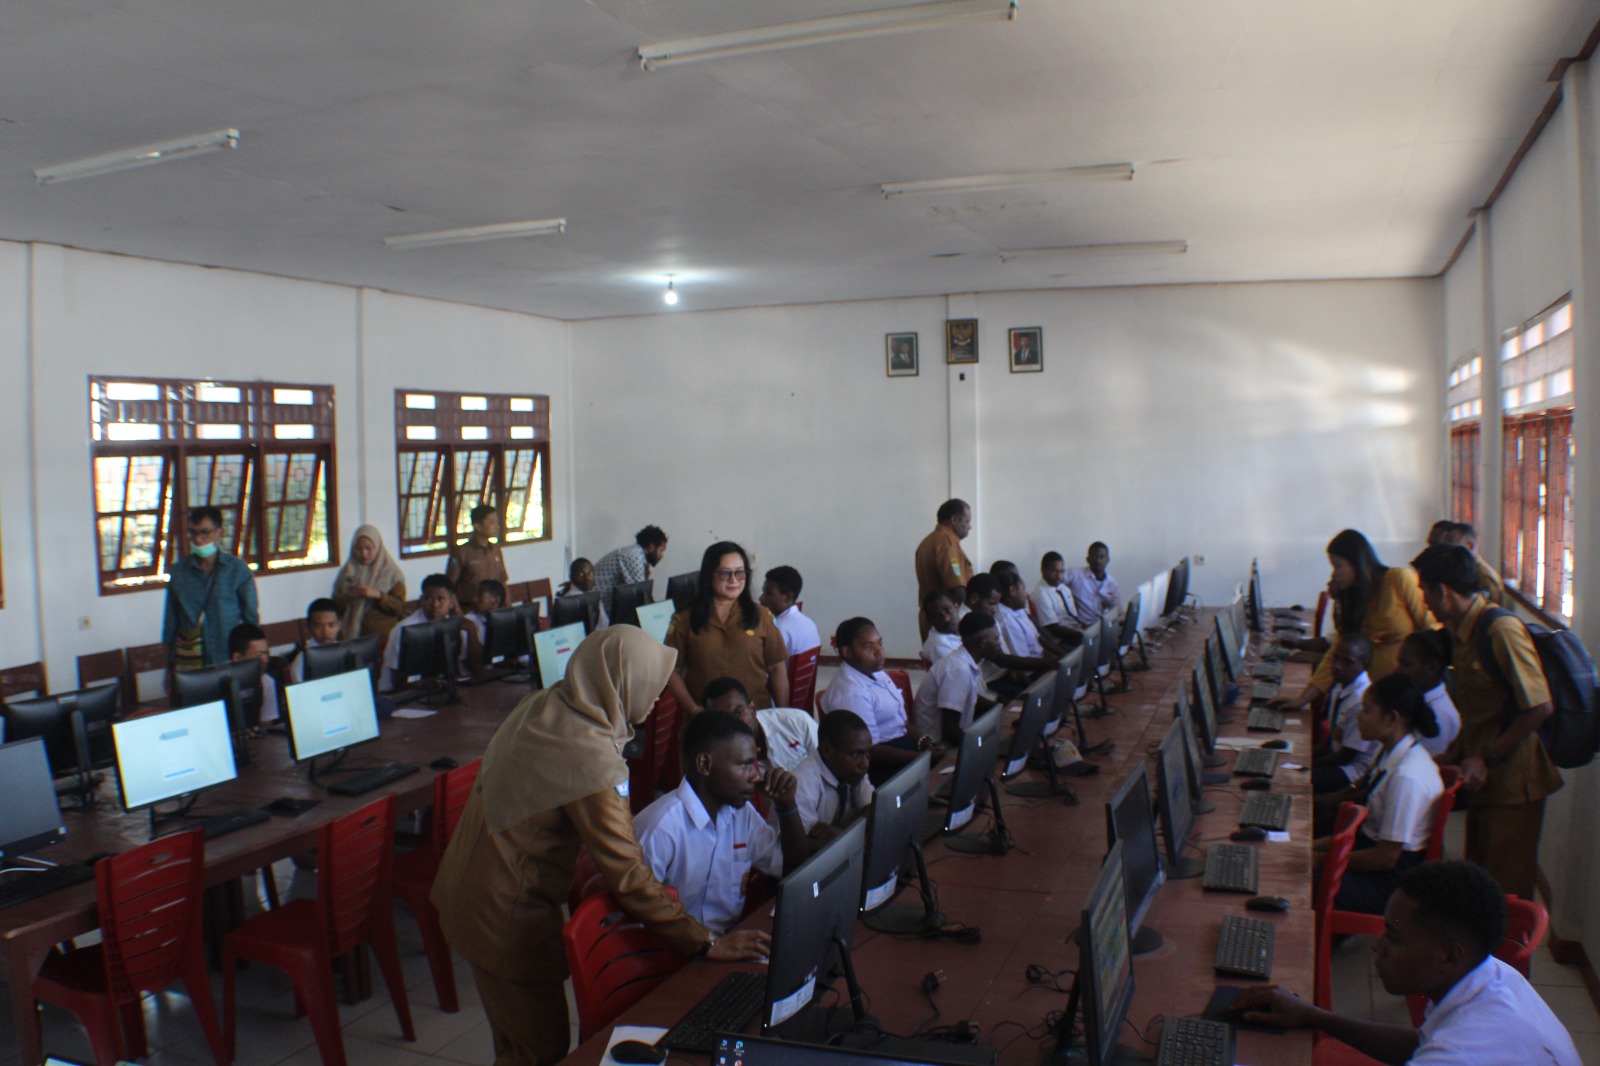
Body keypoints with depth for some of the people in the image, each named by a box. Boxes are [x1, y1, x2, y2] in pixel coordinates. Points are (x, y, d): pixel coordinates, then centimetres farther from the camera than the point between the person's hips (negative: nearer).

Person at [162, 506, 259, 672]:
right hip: (187, 662, 1)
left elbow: (251, 618, 6)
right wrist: (170, 664, 10)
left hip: (228, 659, -1)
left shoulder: (237, 569, 1)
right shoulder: (179, 571, 6)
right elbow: (170, 621, 11)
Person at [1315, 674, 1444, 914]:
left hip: (1391, 879, -9)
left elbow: (1386, 857, -23)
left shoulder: (1408, 776, -27)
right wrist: (1318, 845, 4)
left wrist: (1321, 858, -14)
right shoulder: (1389, 750, 0)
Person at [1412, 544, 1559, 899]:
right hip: (1483, 780, 9)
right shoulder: (1460, 632, 10)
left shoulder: (1501, 629, -19)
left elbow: (1540, 707, -22)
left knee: (1506, 895, 1)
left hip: (1513, 784, -9)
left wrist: (1487, 759, -17)